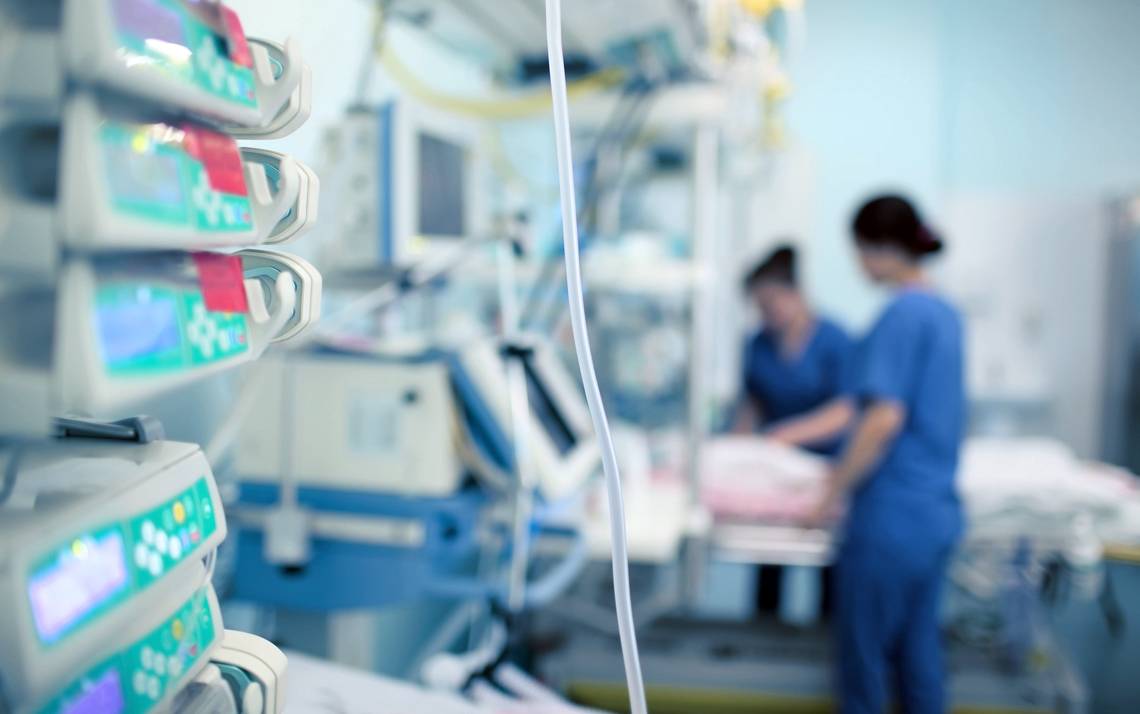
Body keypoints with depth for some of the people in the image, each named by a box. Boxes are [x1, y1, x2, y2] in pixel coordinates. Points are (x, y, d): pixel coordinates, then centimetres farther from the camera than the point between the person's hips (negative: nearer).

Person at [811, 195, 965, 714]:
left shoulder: (902, 314, -16)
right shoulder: (946, 312, 11)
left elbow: (885, 417, -22)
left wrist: (837, 487, -12)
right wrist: (850, 465, 22)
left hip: (891, 515, -8)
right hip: (938, 512, 8)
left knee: (864, 647, 6)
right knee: (919, 643, 16)